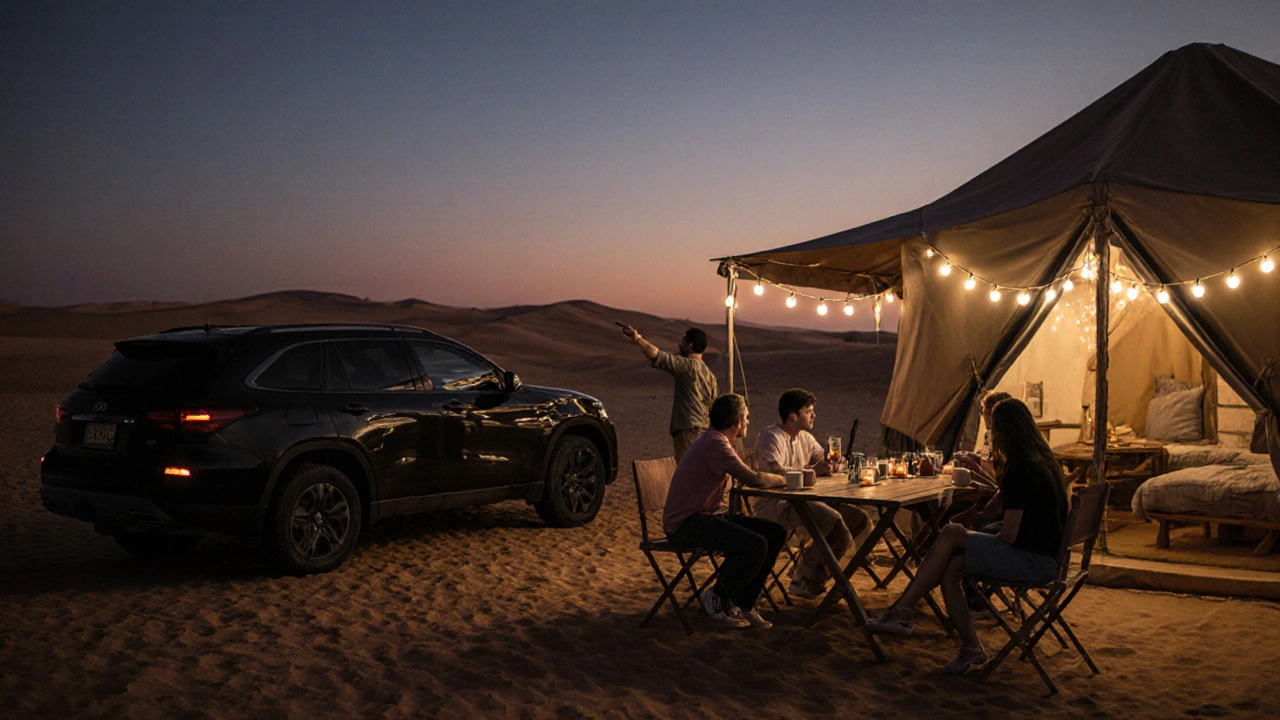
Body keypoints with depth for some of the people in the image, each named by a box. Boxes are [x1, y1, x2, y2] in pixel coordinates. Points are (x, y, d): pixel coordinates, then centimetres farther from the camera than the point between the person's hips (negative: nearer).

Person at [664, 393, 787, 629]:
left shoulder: (716, 441, 16)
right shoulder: (715, 443, -18)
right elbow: (753, 479, -24)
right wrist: (784, 479, -8)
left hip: (706, 516, 11)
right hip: (685, 523, -11)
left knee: (776, 533, 2)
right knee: (755, 545, -28)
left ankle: (743, 603, 8)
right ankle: (717, 598, -4)